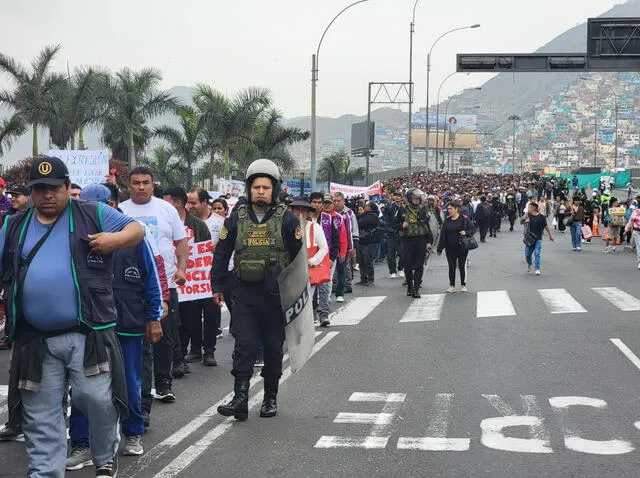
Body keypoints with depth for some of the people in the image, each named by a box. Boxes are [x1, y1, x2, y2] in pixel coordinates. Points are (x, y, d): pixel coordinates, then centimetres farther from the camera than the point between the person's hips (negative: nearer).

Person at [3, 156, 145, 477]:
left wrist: (117, 238, -17)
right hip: (35, 340, 3)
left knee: (97, 399, -4)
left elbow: (137, 230, 3)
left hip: (87, 334, -3)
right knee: (40, 415, 6)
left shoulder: (93, 215, 4)